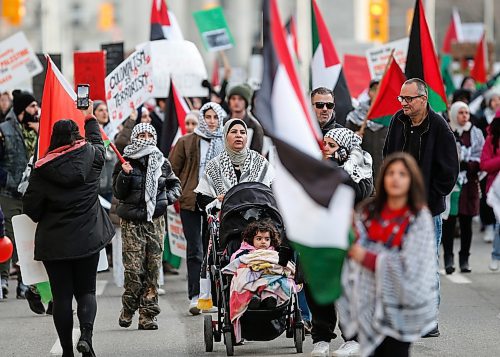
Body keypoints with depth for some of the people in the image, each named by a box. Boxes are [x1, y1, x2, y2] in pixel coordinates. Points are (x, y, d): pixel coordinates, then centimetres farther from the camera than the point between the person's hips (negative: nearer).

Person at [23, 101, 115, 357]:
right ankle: (86, 334, -12)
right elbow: (97, 143, 22)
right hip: (88, 239, 2)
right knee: (86, 290, 12)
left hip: (54, 241, -2)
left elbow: (30, 207, -6)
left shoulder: (42, 169, -9)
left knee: (61, 296, 6)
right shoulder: (90, 156, -3)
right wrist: (89, 118, 38)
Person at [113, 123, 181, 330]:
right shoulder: (126, 162, 3)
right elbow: (118, 193, 0)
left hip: (155, 220, 2)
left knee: (153, 269, 0)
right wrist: (124, 175, -15)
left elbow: (175, 185, 21)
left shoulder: (162, 163, 10)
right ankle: (128, 309, 9)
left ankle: (148, 315, 3)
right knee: (133, 269, -10)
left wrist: (168, 197, 2)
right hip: (131, 222, -2)